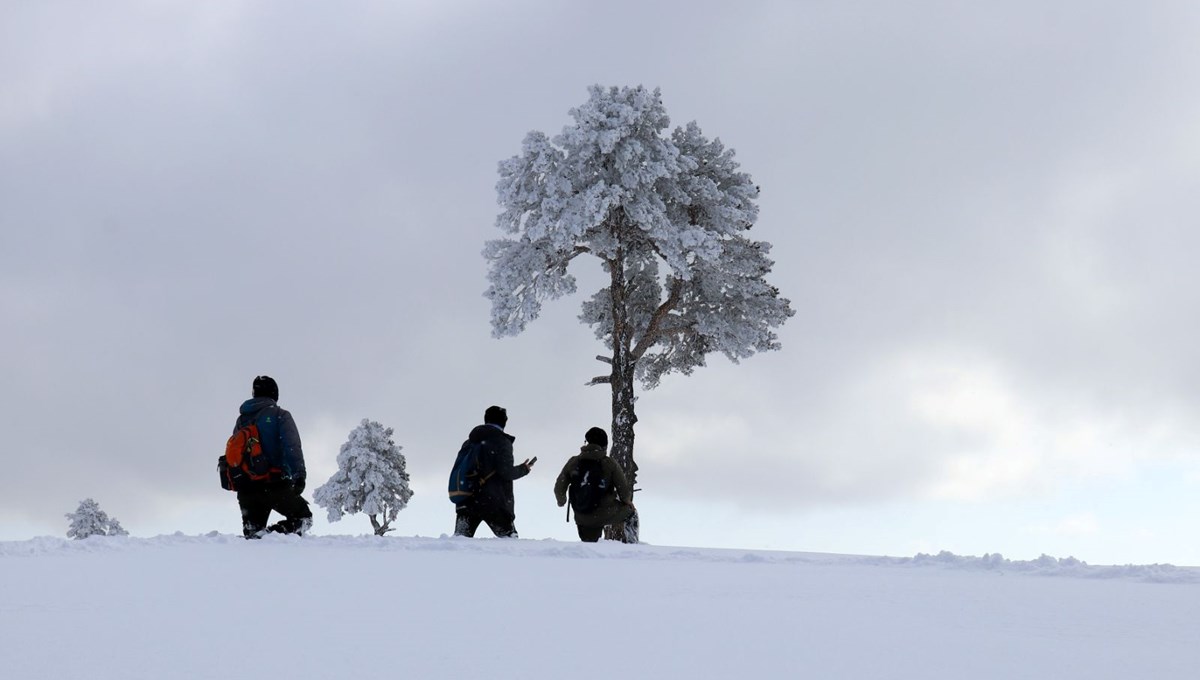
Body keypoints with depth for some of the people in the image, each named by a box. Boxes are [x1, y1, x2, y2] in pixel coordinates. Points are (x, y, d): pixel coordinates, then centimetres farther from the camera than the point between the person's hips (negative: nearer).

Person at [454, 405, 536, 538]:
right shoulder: (502, 442, -5)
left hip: (466, 502, 5)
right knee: (510, 540, 2)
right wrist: (524, 469, 5)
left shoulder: (470, 441, 16)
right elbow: (506, 472, -11)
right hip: (494, 503, -5)